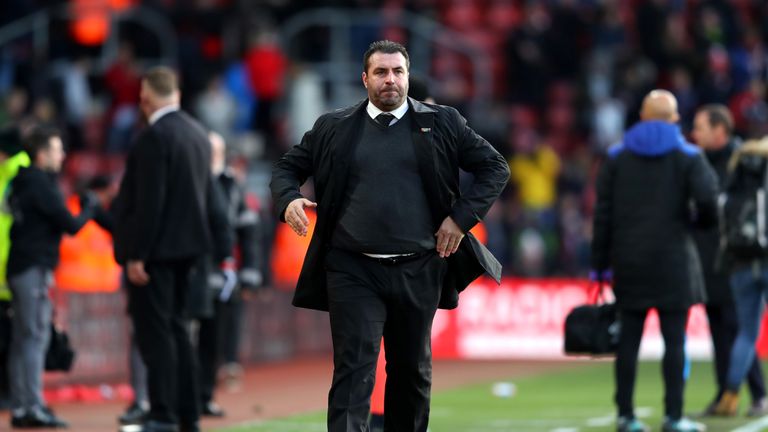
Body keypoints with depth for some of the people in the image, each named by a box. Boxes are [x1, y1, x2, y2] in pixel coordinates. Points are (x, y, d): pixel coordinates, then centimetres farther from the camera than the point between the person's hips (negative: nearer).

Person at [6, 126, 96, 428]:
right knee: (35, 337, -10)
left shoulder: (22, 183, 15)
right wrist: (88, 208, 4)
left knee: (22, 339, 8)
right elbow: (70, 225, -12)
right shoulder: (41, 185, -12)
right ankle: (33, 407, -13)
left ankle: (20, 407, 9)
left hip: (21, 267, 9)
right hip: (34, 268, -9)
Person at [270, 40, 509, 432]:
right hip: (353, 271, -1)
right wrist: (288, 199, -8)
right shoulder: (333, 128, 6)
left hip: (418, 271, 1)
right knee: (353, 371, -10)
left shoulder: (442, 123, 5)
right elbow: (287, 167, 14)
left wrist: (462, 216, -4)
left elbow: (495, 168, 7)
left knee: (412, 370, 14)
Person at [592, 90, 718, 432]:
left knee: (629, 339, 4)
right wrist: (704, 221, 9)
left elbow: (603, 214, 4)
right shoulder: (687, 156, 0)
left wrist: (600, 263, 6)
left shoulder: (617, 156, 8)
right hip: (672, 259, -3)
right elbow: (707, 199, -14)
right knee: (674, 339, -1)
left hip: (628, 259, 3)